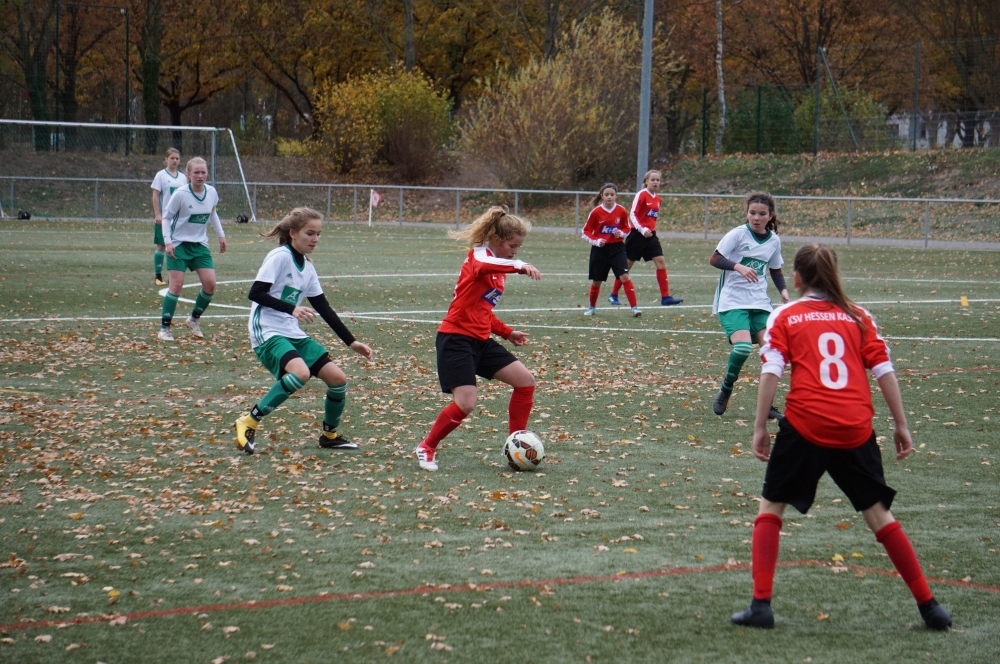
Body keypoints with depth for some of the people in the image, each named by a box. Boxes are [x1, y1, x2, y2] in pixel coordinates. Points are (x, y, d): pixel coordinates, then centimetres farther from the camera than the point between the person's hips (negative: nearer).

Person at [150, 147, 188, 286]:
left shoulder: (182, 177, 11)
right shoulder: (161, 175, -3)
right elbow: (155, 196, -6)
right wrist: (157, 215, -13)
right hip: (164, 216, -4)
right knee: (161, 246, 1)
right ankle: (158, 276, 7)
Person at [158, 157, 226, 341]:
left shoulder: (212, 192, -3)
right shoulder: (181, 194, -17)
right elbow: (166, 217, -9)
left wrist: (221, 234, 11)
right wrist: (168, 241, -18)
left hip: (200, 245, 5)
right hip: (179, 244, -5)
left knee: (210, 283, -3)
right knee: (176, 285, -10)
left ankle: (194, 319, 20)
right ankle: (164, 328, 0)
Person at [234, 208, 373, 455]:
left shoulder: (307, 267, 13)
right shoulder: (279, 257, -10)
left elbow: (324, 309, 17)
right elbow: (255, 293, -19)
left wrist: (352, 342, 14)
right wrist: (292, 309, -29)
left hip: (294, 334, 8)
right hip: (268, 333, -8)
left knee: (338, 378, -1)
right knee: (300, 373, -33)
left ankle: (330, 435, 22)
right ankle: (249, 422, -20)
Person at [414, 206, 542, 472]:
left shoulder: (498, 269, 17)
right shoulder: (479, 254, -9)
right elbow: (481, 267, -38)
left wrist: (507, 332, 17)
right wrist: (520, 266, -50)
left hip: (480, 341, 9)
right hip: (456, 339, -9)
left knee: (526, 381, 1)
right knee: (466, 403, -19)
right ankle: (426, 448, 2)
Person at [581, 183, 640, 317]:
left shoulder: (621, 211, -4)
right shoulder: (596, 212, -8)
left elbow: (627, 228, 10)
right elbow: (586, 231, -1)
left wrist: (621, 233, -12)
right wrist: (596, 241, -18)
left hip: (617, 248, 0)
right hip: (600, 250, 0)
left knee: (625, 276, -15)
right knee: (596, 281, 9)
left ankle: (634, 307, -14)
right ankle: (592, 307, 32)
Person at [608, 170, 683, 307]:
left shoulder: (657, 198, 11)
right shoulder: (641, 195, -11)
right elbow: (632, 214, -15)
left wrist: (651, 229, 18)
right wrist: (642, 229, -24)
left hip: (650, 235, 6)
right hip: (637, 234, -6)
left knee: (660, 262, -6)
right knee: (627, 264, 2)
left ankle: (665, 297, -8)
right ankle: (613, 295, 15)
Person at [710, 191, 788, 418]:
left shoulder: (774, 240, 7)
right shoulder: (738, 234, -8)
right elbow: (714, 259, -12)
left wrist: (783, 290, 3)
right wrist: (738, 266, -28)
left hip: (760, 303, 5)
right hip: (733, 302, -5)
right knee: (742, 347, -25)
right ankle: (725, 392, 0)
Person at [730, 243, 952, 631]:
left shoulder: (785, 317, 8)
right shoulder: (857, 316, 14)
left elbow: (771, 372, -4)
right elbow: (884, 370, 8)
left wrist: (760, 428, -3)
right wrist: (901, 425, 13)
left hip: (805, 426, -2)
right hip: (855, 430, 3)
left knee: (771, 506, 13)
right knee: (878, 512, 14)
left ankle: (761, 604, 2)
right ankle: (929, 606, 14)